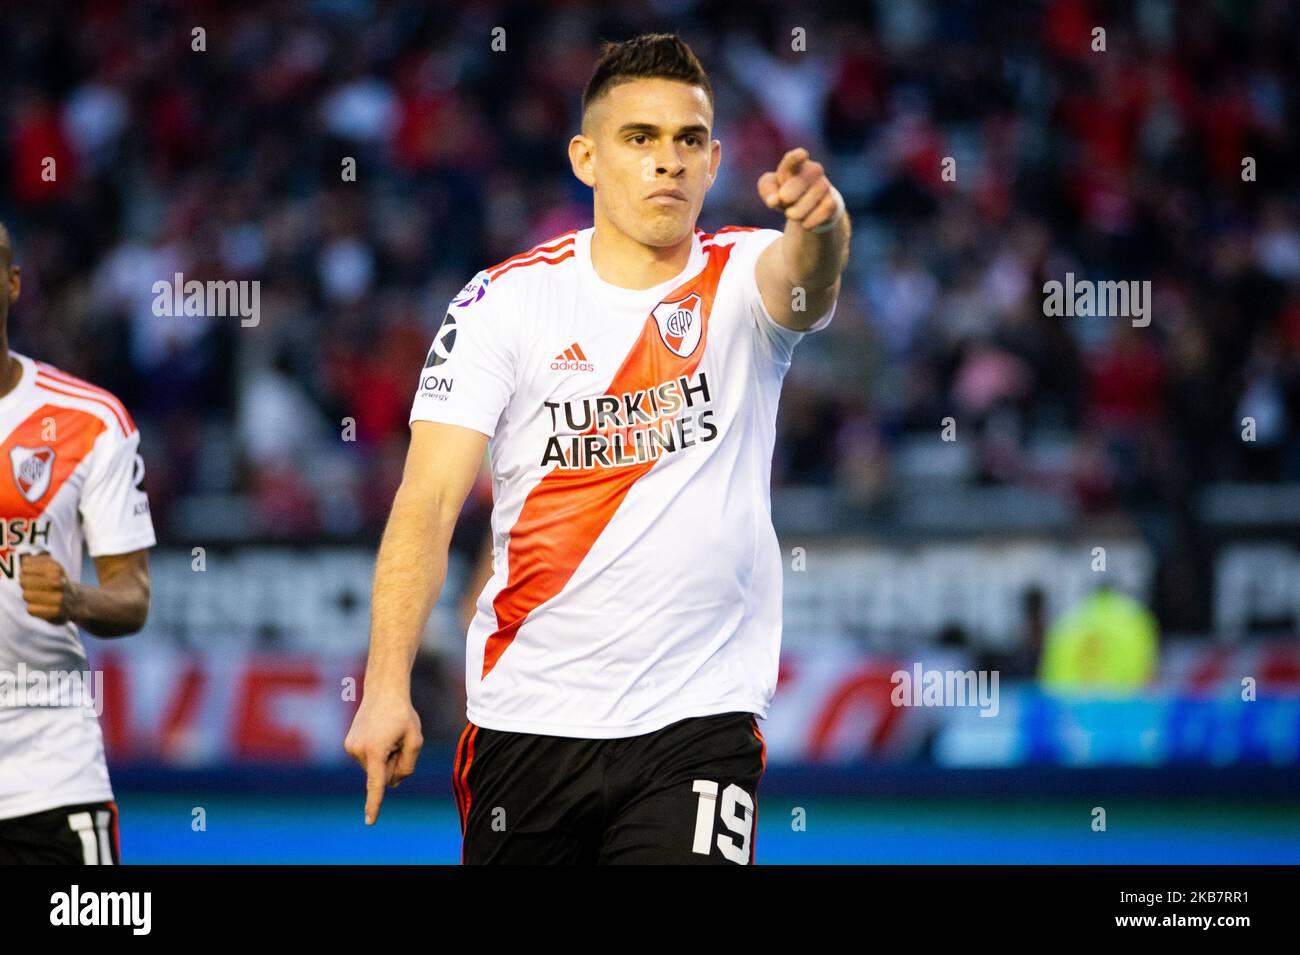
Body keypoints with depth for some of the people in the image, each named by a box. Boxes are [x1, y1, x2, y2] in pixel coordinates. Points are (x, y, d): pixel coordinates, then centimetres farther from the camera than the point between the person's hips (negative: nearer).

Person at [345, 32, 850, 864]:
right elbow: (429, 499, -6)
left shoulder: (742, 279, 1)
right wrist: (386, 688, -17)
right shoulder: (505, 302, -1)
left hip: (698, 724, -1)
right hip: (525, 724, 1)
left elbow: (805, 275, -23)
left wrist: (820, 225, -49)